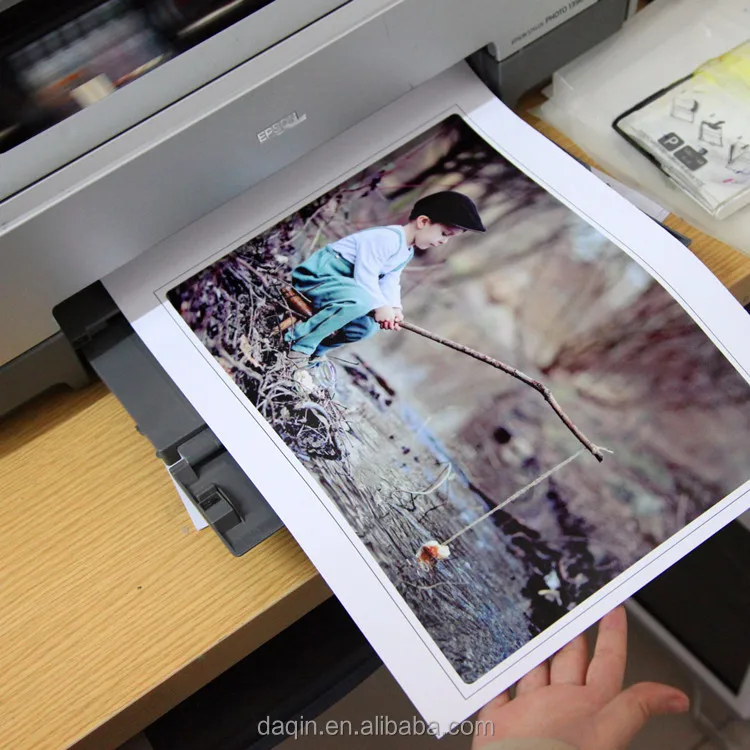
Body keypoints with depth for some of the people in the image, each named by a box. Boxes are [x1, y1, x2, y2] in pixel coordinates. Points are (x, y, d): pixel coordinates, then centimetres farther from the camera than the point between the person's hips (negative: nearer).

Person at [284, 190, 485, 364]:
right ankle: (300, 340, -24)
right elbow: (365, 276, -26)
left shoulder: (406, 252, 13)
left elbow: (390, 281, 6)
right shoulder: (386, 238, -22)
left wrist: (394, 308, -11)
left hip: (339, 281, 11)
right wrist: (380, 307, -23)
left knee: (367, 325, 12)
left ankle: (314, 350, 14)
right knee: (361, 299, -36)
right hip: (317, 274, -11)